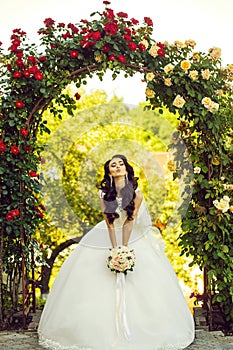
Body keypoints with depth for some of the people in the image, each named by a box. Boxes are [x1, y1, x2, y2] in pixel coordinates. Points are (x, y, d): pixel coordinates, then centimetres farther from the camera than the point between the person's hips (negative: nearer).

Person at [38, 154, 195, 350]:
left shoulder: (136, 193, -12)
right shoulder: (104, 194, -9)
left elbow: (129, 222, -16)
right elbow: (110, 223, -12)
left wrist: (124, 248, -22)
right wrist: (115, 250, -19)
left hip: (133, 237, -1)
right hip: (106, 238, 1)